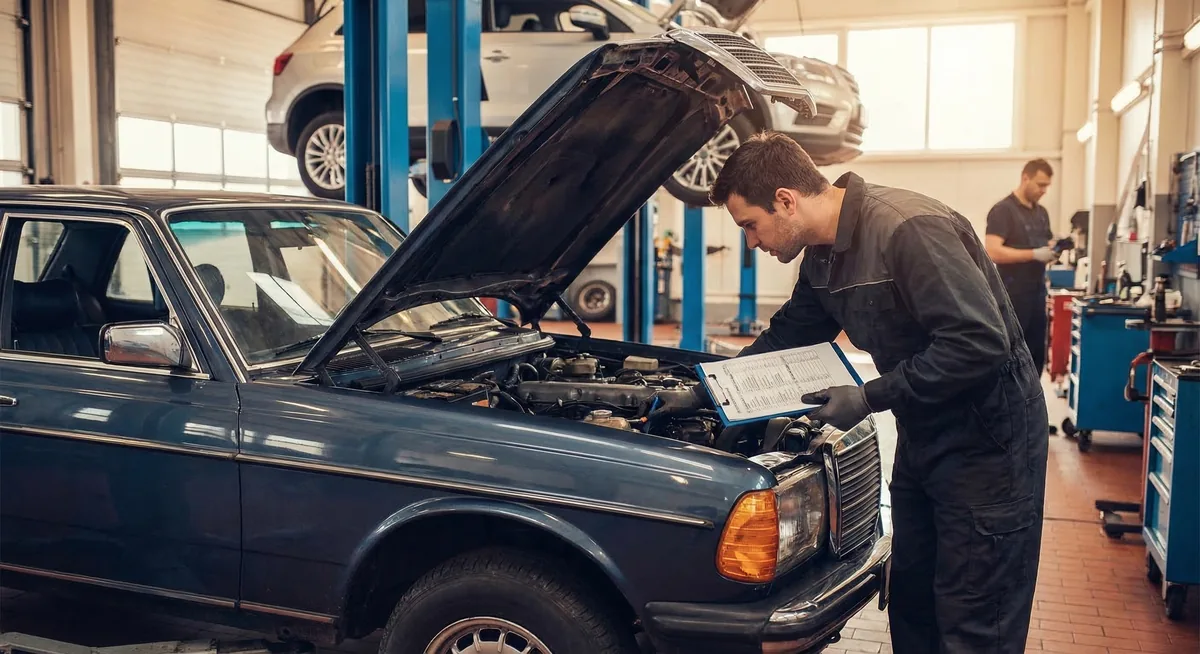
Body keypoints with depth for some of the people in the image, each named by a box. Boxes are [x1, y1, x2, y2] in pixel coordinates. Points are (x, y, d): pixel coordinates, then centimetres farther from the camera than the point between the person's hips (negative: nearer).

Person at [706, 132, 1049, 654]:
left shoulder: (908, 229, -26)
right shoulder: (823, 255, 4)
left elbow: (980, 343, -30)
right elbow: (787, 336, 18)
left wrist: (870, 398, -24)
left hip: (987, 439, -9)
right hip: (921, 435, 9)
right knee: (909, 600, 18)